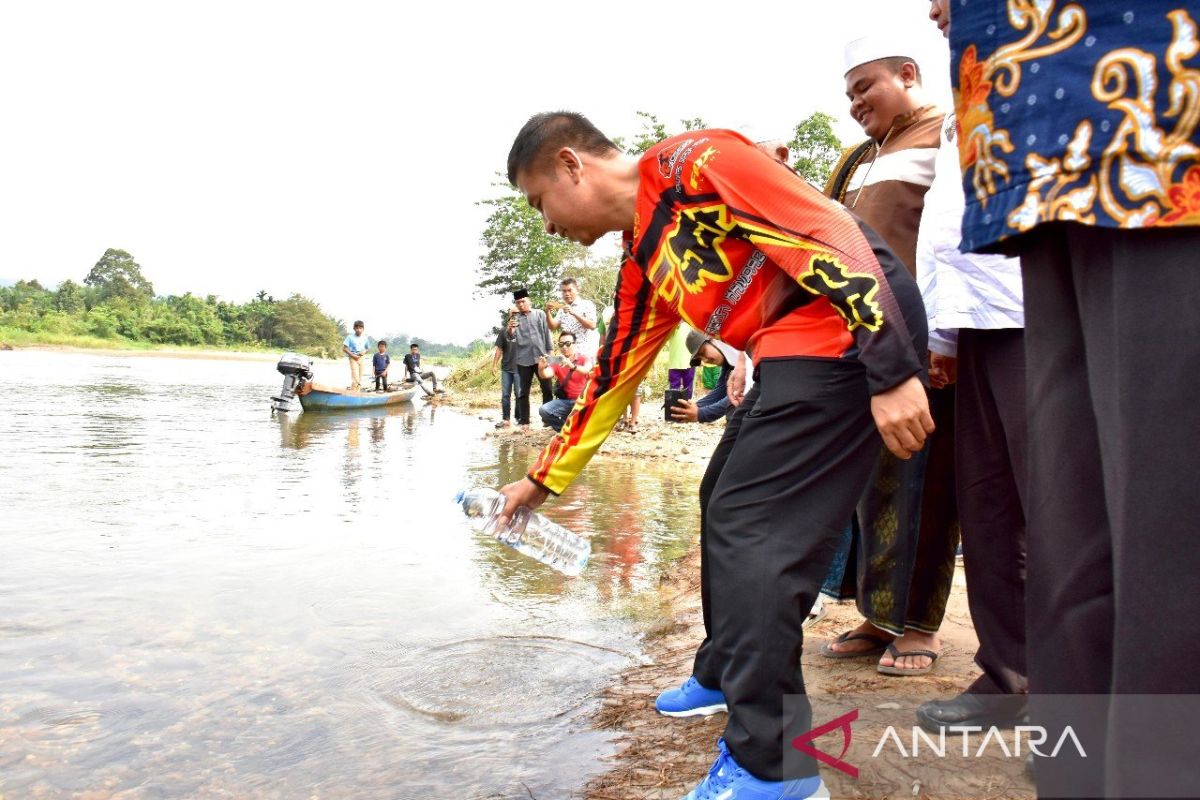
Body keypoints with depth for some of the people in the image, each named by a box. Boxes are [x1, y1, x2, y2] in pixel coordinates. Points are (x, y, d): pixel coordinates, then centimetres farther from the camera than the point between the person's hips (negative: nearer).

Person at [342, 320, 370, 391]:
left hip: (361, 358, 5)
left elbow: (368, 348, 18)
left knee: (360, 380, 6)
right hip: (353, 359, -5)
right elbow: (344, 348, -7)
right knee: (355, 379, -16)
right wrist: (353, 355, -15)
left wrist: (365, 351, -5)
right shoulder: (350, 337, -7)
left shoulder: (365, 338, 5)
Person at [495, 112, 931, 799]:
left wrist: (893, 371, -22)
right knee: (731, 511, 15)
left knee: (748, 530, -10)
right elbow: (614, 377, 25)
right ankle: (731, 676, 34)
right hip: (800, 356, 10)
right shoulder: (641, 261, 19)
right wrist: (544, 479, 30)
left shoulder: (689, 163, -9)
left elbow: (828, 234, -17)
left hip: (861, 333, -9)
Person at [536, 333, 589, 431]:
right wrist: (541, 368, -39)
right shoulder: (557, 362, 5)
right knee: (543, 411, -23)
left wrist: (572, 366, -43)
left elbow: (588, 371, -24)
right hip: (565, 401, 3)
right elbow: (545, 375, -14)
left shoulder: (583, 358, -1)